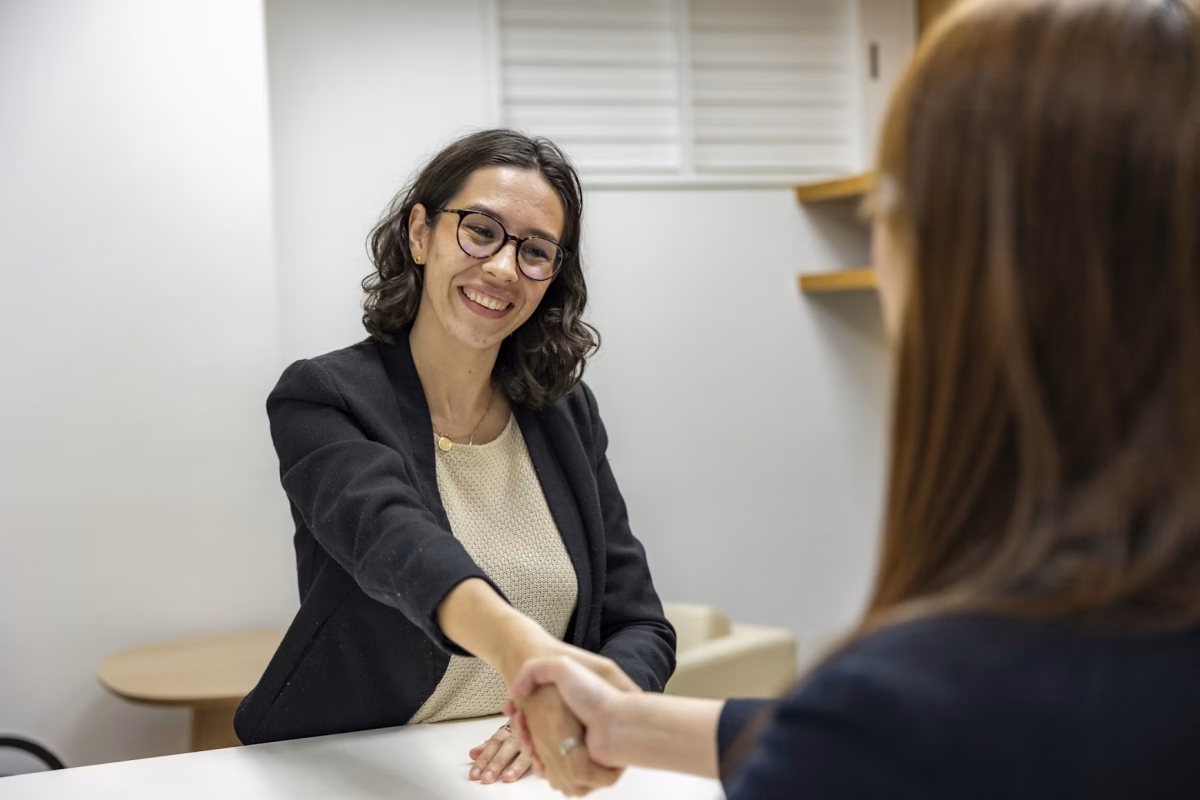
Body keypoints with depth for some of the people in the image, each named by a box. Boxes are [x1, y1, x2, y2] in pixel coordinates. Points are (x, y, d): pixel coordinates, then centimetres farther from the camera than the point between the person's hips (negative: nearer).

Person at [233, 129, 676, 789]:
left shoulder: (567, 413, 3)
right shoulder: (322, 400, -9)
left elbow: (643, 631, 2)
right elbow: (389, 536, -29)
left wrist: (575, 713, -19)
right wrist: (523, 649, -48)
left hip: (517, 770, 3)